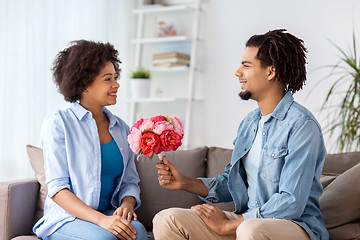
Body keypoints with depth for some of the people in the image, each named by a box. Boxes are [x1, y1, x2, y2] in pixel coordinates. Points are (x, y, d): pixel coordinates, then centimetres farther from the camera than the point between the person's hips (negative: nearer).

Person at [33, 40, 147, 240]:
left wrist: (127, 204, -11)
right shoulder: (58, 123, -4)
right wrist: (100, 219, -25)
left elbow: (130, 181, 13)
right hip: (67, 219, -4)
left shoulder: (121, 128, 12)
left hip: (110, 215, 4)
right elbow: (57, 188, -11)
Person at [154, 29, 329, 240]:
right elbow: (231, 185, 18)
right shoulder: (249, 122, 13)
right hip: (247, 220, 7)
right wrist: (185, 183, 2)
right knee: (166, 220, -9)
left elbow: (291, 203, -20)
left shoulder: (302, 125, -14)